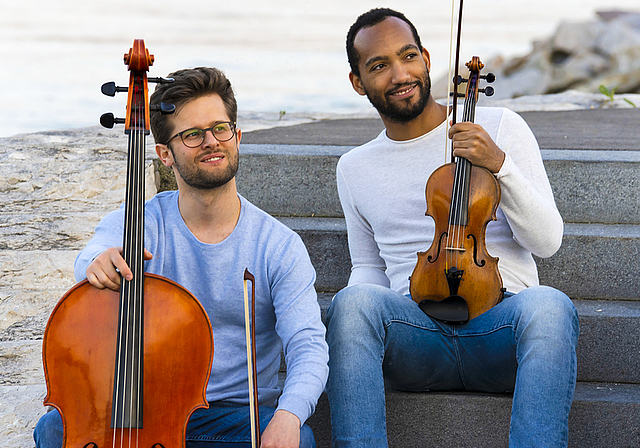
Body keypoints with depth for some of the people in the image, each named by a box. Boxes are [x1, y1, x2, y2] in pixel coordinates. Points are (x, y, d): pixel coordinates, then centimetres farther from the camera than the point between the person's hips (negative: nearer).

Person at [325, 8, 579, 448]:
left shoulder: (500, 127, 10)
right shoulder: (355, 169, 19)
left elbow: (546, 241, 4)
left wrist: (499, 164, -11)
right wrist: (359, 305, 1)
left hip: (500, 328, -1)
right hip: (417, 327, 2)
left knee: (550, 306, -36)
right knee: (353, 301, -32)